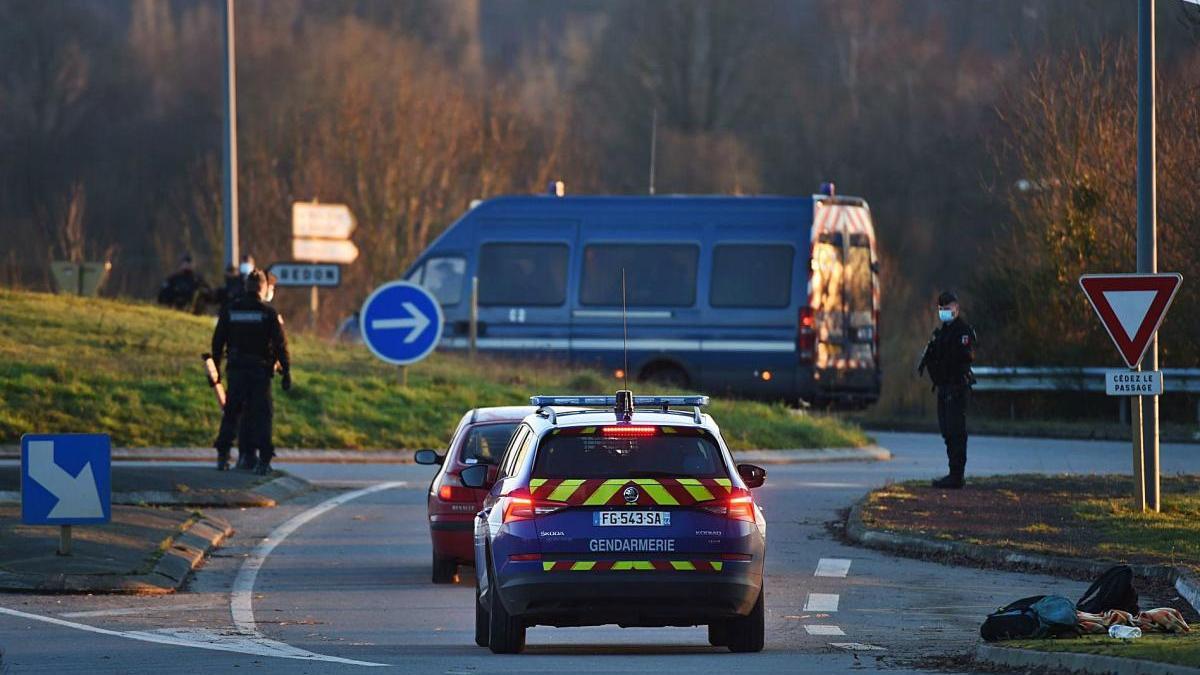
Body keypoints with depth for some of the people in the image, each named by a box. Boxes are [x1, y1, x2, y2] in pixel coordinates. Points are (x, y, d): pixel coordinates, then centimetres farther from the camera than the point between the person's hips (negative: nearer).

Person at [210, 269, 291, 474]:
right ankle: (263, 460, -5)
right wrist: (286, 372, -3)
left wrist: (215, 367, 16)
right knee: (262, 414, 1)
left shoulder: (229, 311, 5)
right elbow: (281, 344, -7)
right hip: (260, 370, -2)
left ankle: (222, 456, 9)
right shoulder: (269, 313, -4)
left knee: (231, 413, 11)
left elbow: (218, 341, 8)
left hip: (236, 370, 2)